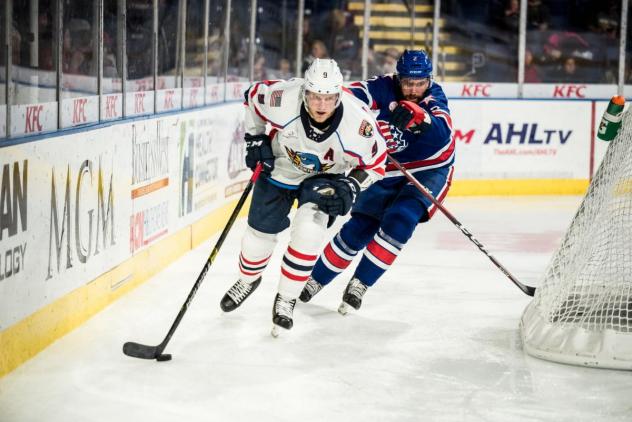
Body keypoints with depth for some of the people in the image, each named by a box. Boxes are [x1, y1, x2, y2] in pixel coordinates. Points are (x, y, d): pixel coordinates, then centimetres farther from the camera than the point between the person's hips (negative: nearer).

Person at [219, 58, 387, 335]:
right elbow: (253, 95, -9)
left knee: (308, 232, -22)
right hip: (279, 167, 1)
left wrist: (350, 188, -28)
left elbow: (375, 164, -16)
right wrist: (255, 140, -7)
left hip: (325, 177, -1)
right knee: (260, 232, 7)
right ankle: (247, 280, 41)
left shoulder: (358, 122, -35)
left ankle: (286, 299, 0)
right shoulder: (282, 99, -34)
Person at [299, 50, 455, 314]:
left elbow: (442, 133, -35)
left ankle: (360, 284, -7)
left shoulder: (433, 98, -16)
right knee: (359, 227, 2)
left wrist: (418, 118, -54)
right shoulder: (385, 88, -14)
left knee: (400, 220, -22)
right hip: (388, 172, 2)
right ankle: (315, 280, 21)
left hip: (429, 172, -2)